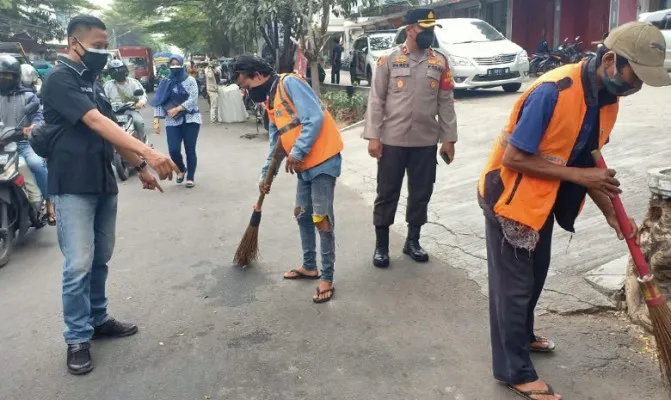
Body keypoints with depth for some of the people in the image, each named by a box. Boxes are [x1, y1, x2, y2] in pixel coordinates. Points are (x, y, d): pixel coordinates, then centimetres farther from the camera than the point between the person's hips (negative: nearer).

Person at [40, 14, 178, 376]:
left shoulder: (92, 83, 15)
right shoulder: (60, 79, -12)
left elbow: (110, 133, 20)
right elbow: (96, 123, -25)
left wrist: (140, 168, 17)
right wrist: (147, 153, -34)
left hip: (103, 184, 8)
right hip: (72, 186, -8)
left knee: (100, 259, 14)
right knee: (79, 264, -5)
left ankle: (98, 319, 28)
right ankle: (77, 339, 7)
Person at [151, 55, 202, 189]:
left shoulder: (190, 80, 2)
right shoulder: (165, 83, 9)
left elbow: (193, 100, -8)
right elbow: (159, 102, 4)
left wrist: (177, 109, -18)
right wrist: (156, 120, -7)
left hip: (190, 119, -2)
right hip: (172, 122, 2)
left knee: (190, 150, -1)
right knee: (174, 150, -8)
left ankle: (190, 177, 13)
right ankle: (181, 169, 23)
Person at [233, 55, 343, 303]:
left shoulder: (290, 83, -11)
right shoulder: (270, 100, 16)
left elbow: (315, 118, -21)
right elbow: (276, 144, 22)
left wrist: (297, 153, -21)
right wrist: (266, 174, 22)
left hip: (323, 160, -10)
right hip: (304, 165, 10)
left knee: (322, 220, -6)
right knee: (302, 215, 17)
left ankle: (327, 278, 4)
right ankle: (309, 266, 32)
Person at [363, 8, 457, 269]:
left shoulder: (440, 63, 5)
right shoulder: (389, 60, -2)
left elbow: (446, 103, 6)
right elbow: (376, 100, -3)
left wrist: (448, 138, 2)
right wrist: (373, 136, -9)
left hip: (426, 141, 3)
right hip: (392, 140, -2)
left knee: (421, 193, 11)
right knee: (387, 193, 5)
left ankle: (412, 241, 28)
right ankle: (381, 245, 18)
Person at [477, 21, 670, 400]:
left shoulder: (608, 99, -2)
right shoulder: (553, 91, -30)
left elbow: (584, 162, 7)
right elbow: (513, 157, -28)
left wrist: (610, 212, 0)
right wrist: (577, 176, -26)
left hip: (544, 198, 9)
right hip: (510, 196, -8)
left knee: (536, 273, 22)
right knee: (514, 283, 1)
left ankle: (523, 335, 45)